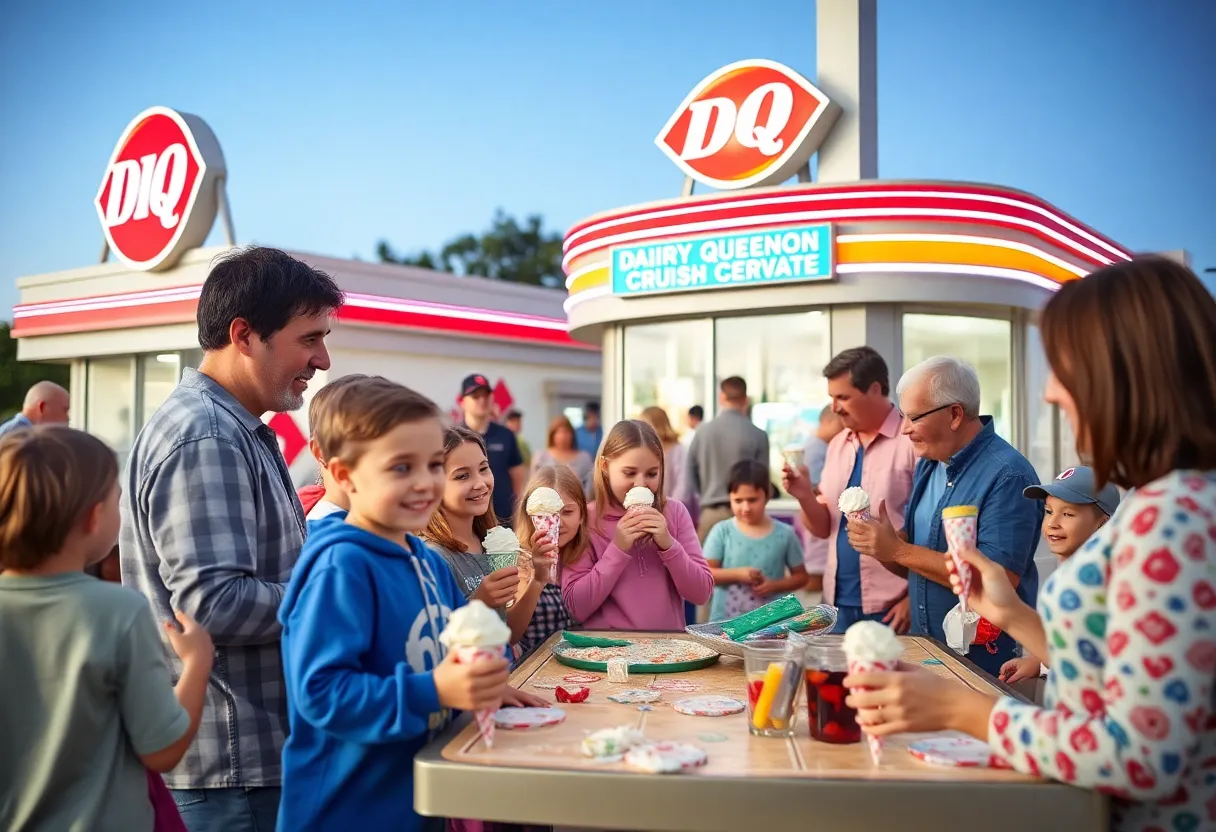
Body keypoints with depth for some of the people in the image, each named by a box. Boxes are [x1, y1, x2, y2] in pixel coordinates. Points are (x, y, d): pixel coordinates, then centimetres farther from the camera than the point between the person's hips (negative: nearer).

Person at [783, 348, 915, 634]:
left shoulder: (912, 441, -10)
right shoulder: (837, 445, 9)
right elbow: (824, 529, 11)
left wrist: (914, 598, -13)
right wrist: (805, 496, -8)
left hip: (891, 608, -6)